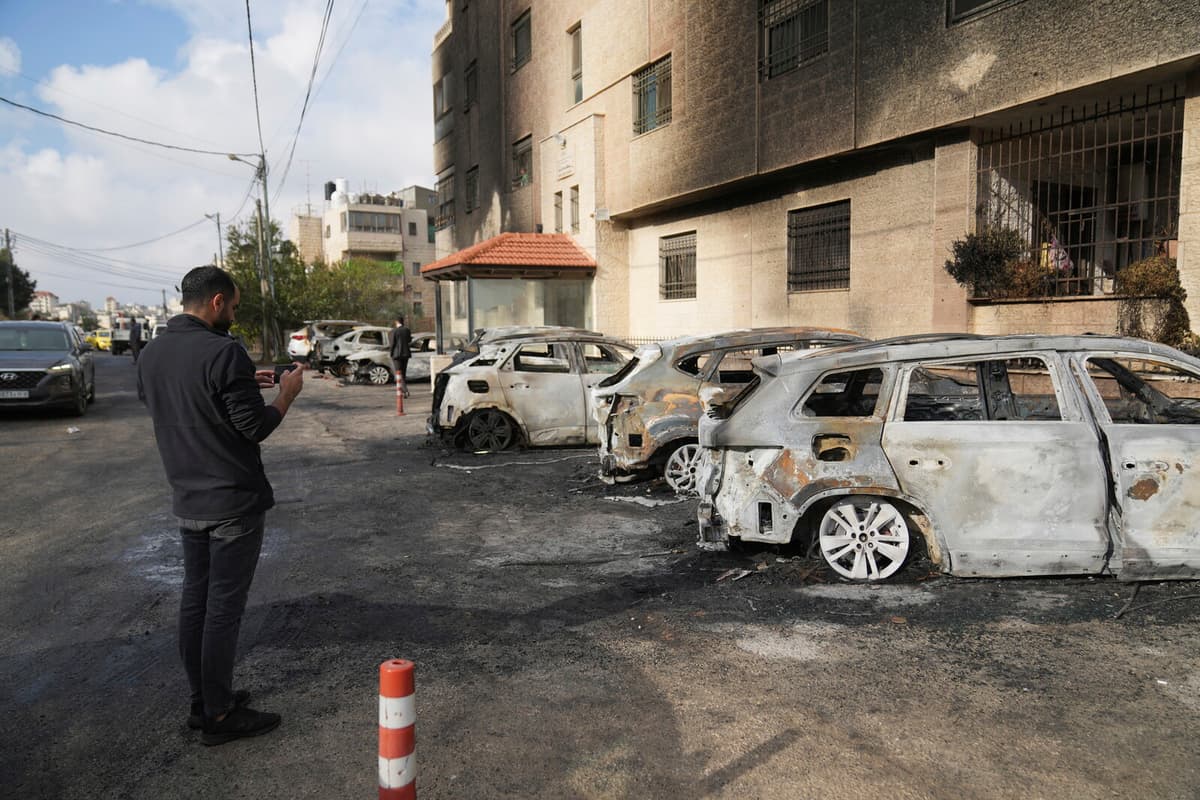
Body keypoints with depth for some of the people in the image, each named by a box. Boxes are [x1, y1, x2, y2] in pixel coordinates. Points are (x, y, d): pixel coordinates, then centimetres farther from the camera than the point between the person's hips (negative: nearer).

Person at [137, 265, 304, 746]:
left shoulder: (151, 353, 6)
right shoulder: (223, 353, -20)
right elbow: (255, 428, -19)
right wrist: (286, 394, -2)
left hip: (187, 502, 8)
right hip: (233, 503, -8)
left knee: (195, 598, 16)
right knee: (224, 606, 0)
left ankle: (201, 700, 28)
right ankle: (218, 715, 11)